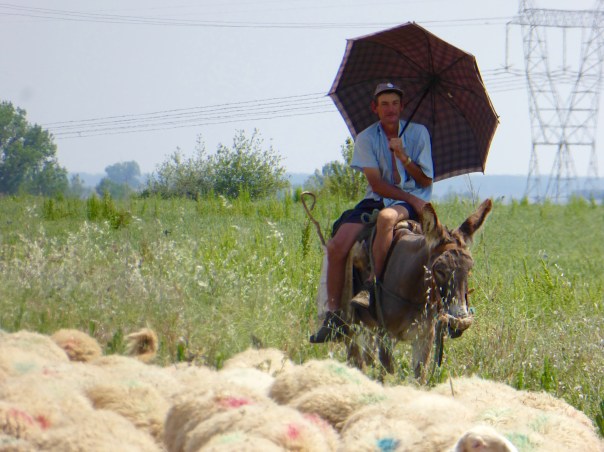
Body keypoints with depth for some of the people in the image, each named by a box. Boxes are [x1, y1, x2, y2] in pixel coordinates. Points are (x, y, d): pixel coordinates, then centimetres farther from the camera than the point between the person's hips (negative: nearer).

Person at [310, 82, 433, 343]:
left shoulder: (418, 133, 3)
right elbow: (376, 184, -6)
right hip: (377, 199, 2)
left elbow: (425, 180, 2)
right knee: (337, 246, -21)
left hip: (413, 200, -2)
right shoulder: (366, 139, 2)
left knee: (387, 217, -40)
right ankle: (333, 316, -16)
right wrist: (411, 199, -17)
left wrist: (404, 158, -15)